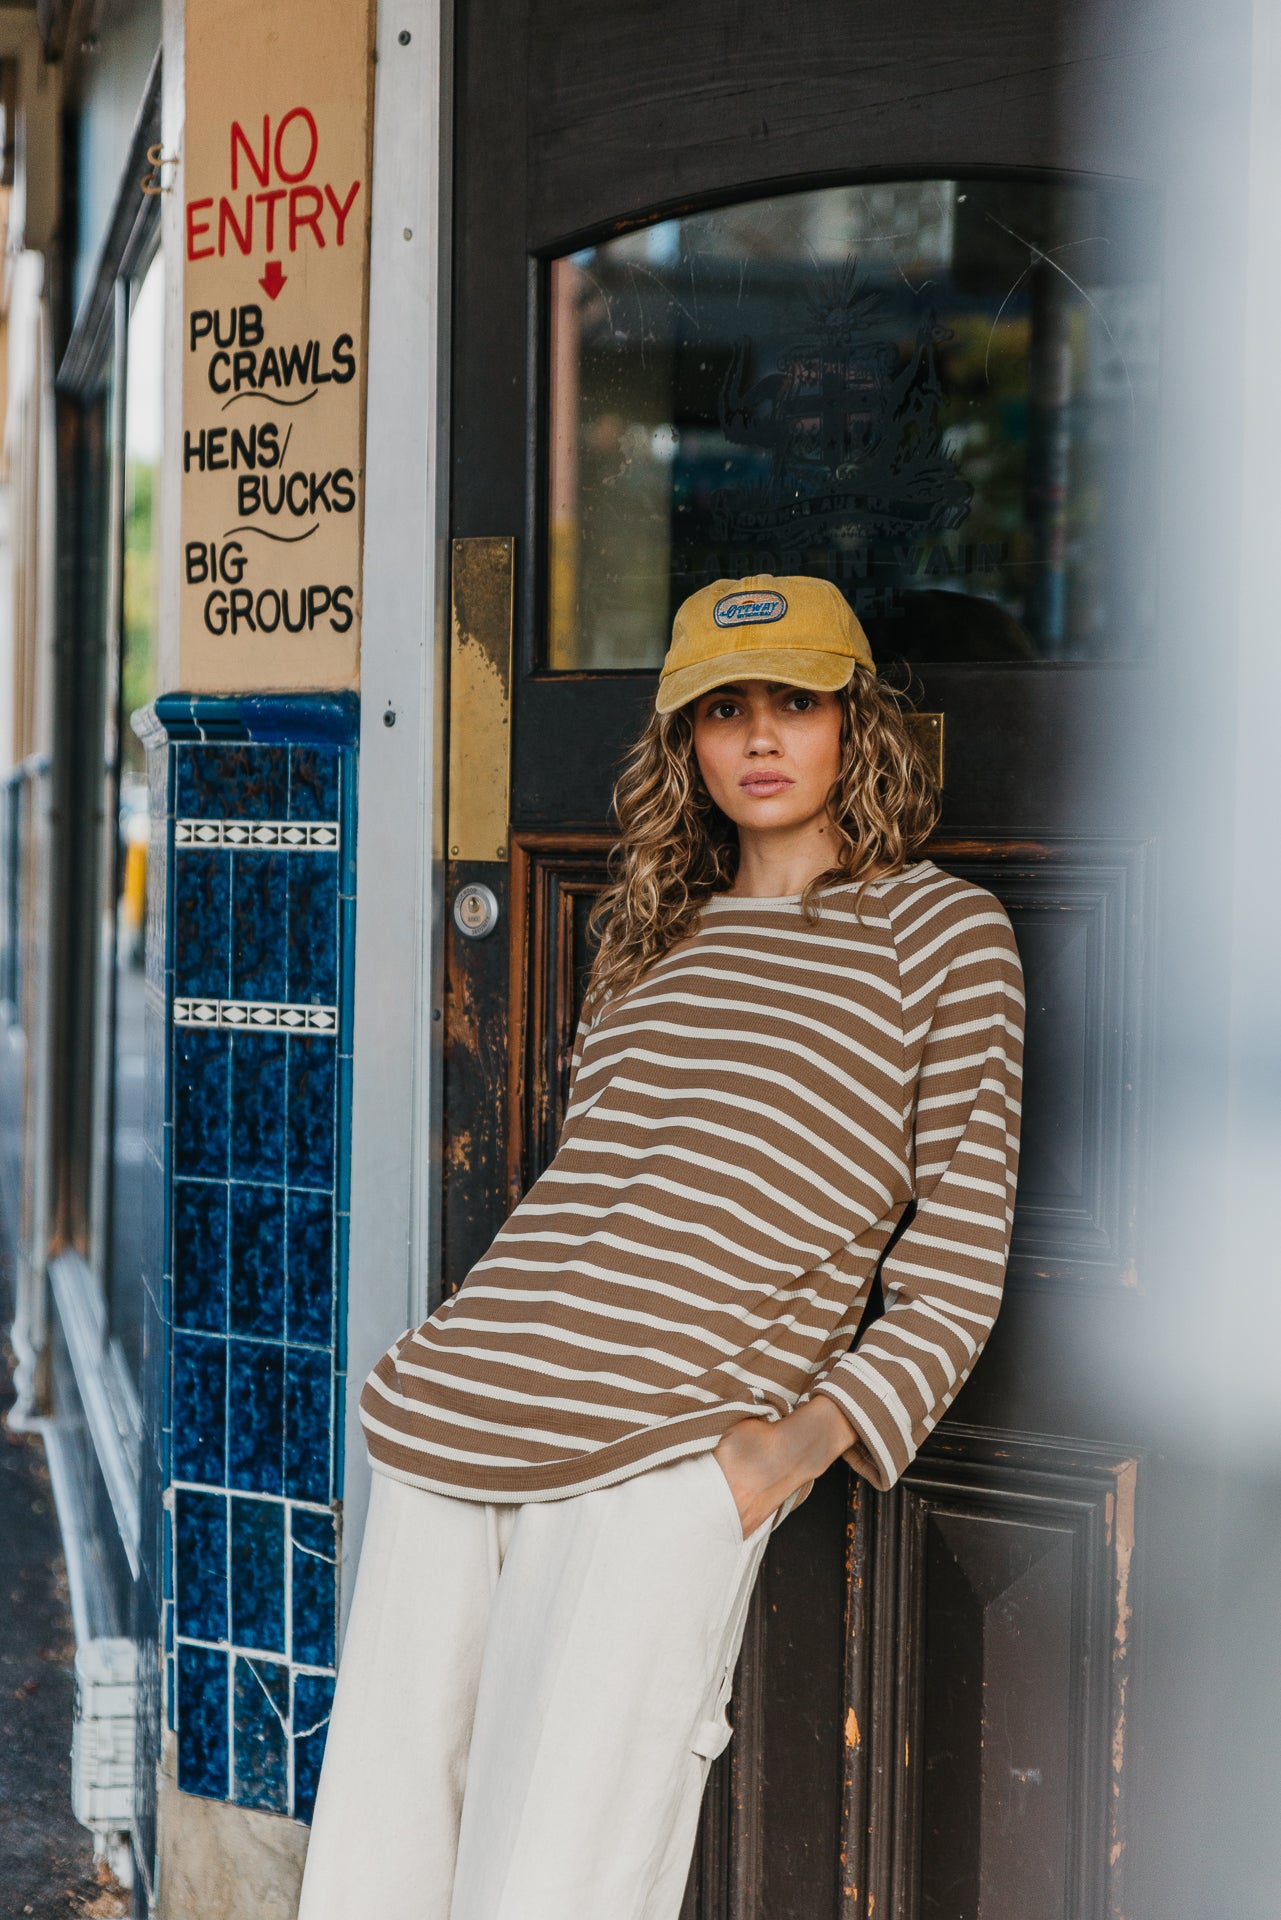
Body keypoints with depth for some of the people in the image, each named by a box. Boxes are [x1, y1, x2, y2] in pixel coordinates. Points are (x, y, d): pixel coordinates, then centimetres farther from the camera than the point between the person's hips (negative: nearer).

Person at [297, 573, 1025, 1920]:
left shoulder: (939, 929, 9)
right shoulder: (650, 936, 24)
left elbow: (955, 1274, 5)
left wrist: (810, 1437, -10)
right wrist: (449, 1377, 13)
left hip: (668, 1458, -5)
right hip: (457, 1434, 5)